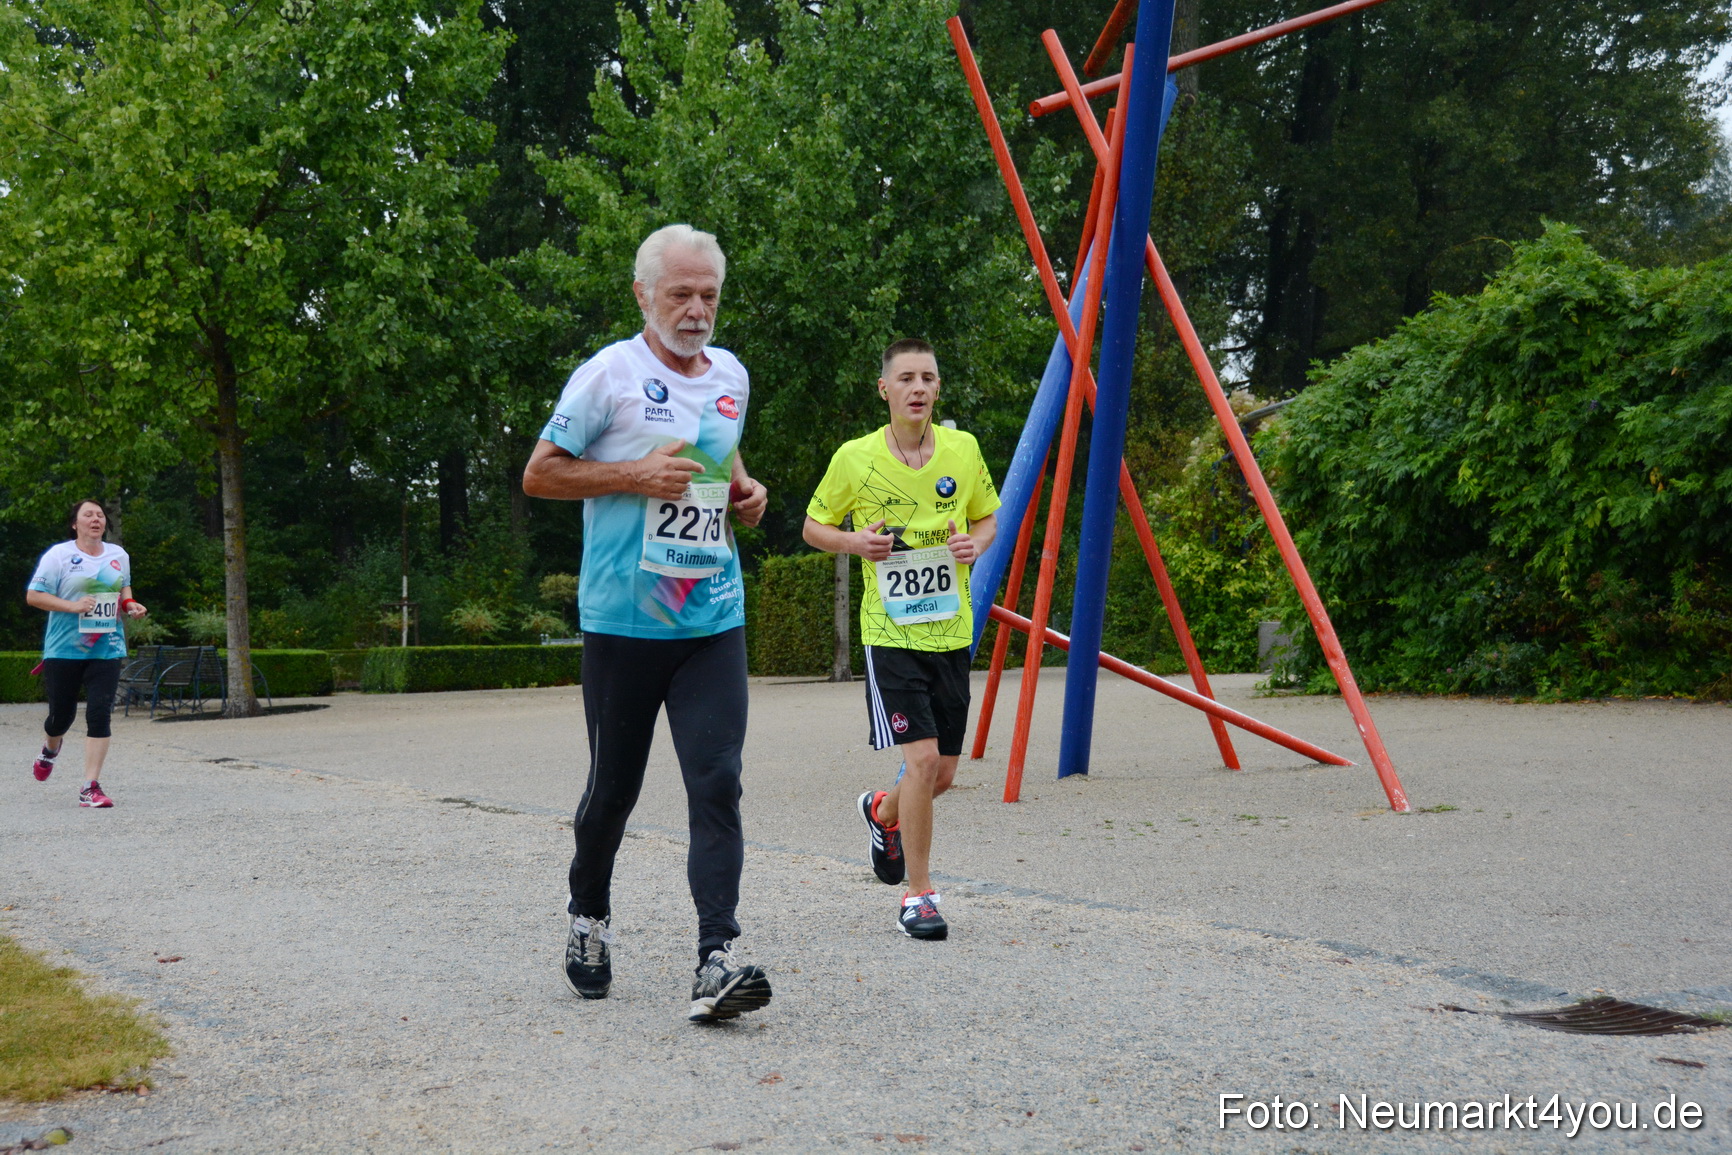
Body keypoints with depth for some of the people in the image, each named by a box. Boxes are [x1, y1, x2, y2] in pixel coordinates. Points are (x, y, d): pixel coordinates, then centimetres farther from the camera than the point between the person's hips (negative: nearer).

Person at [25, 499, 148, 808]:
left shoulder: (119, 555, 10)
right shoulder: (59, 555, -5)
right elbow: (33, 596, -8)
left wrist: (130, 605, 7)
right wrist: (72, 606, -20)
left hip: (107, 650, 3)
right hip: (63, 651, -2)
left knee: (100, 715, -9)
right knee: (62, 715, 8)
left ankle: (90, 788, -6)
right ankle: (50, 748, 46)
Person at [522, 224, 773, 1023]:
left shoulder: (732, 378, 11)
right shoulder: (608, 375, -6)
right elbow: (538, 475, -3)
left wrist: (743, 492, 9)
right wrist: (635, 475, -15)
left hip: (713, 620, 4)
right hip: (622, 620, -3)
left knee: (717, 784, -9)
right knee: (613, 786, 9)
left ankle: (716, 963, -13)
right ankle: (589, 916, 35)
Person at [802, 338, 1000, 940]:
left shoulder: (963, 450, 2)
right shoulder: (855, 458, -6)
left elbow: (988, 517, 16)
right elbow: (814, 526, 6)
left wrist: (976, 542, -6)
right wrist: (855, 542, -14)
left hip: (951, 631, 4)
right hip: (891, 633, -4)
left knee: (942, 772, 11)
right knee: (921, 759, -15)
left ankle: (881, 811, 45)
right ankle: (917, 895, 0)